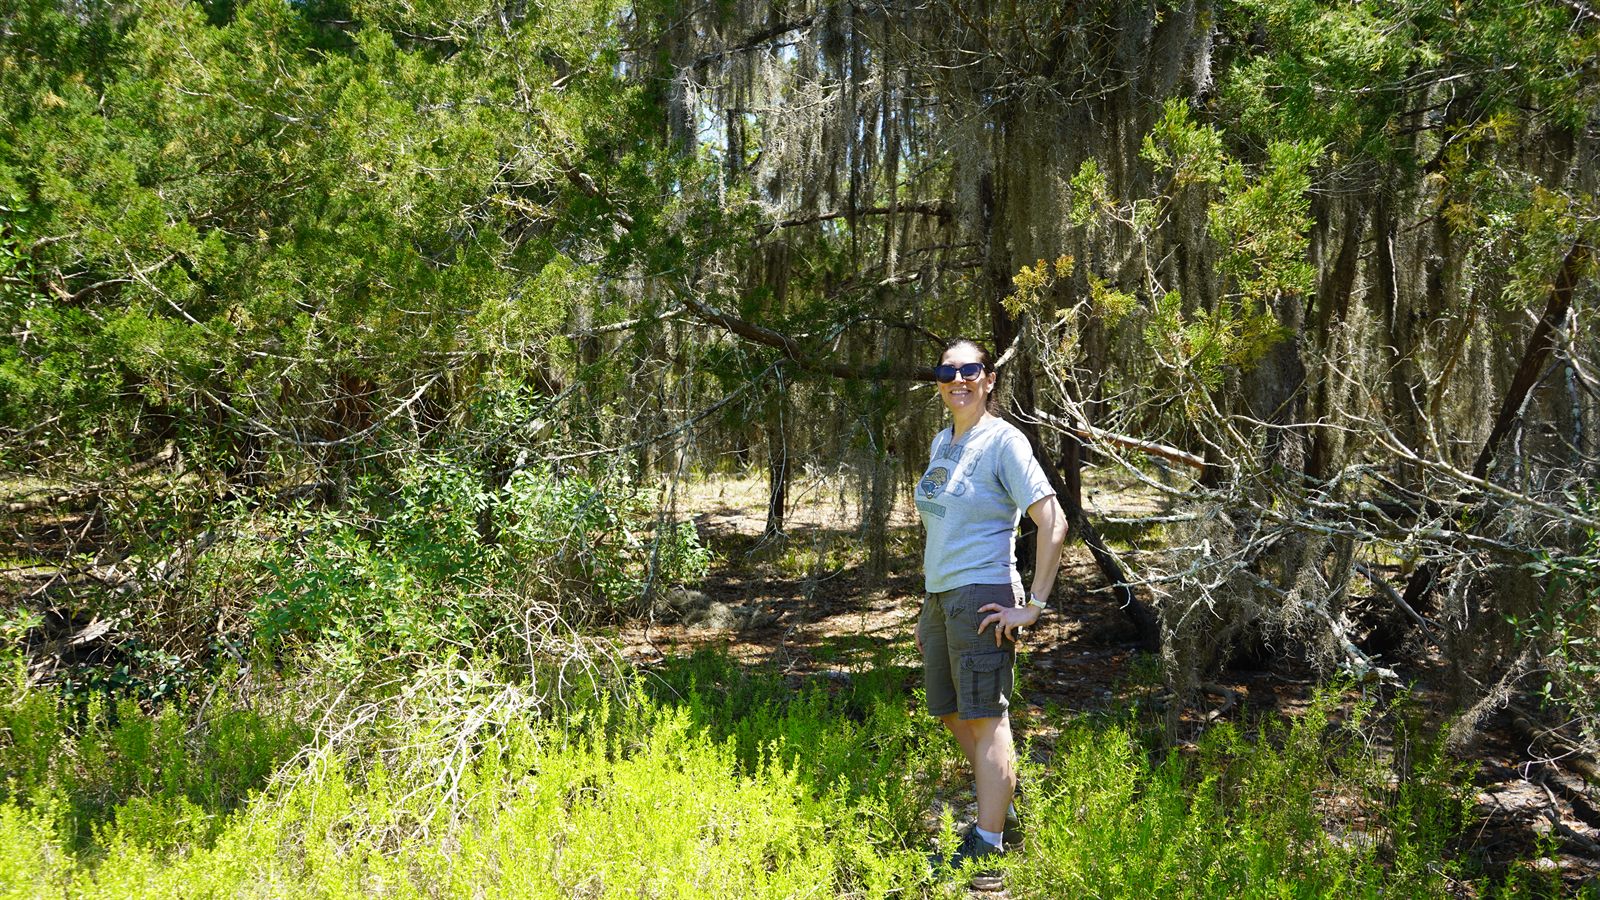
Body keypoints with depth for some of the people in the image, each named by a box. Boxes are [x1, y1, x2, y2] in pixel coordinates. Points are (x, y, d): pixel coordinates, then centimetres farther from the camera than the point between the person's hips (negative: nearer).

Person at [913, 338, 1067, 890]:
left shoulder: (1002, 441, -10)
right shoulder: (941, 443, 13)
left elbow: (1053, 523, -16)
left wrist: (1032, 606, -18)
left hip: (981, 597, -8)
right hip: (938, 597, 9)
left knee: (985, 718, -5)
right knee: (953, 714, 17)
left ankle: (988, 848, 1)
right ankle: (1002, 809, 35)